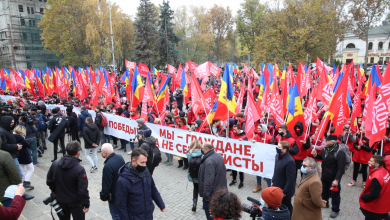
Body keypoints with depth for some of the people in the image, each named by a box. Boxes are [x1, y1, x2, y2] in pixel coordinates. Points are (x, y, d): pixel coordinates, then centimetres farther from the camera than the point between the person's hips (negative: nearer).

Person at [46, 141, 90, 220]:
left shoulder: (55, 164, -10)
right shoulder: (79, 169, -27)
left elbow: (49, 181, 2)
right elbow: (83, 190, -25)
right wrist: (86, 204, -13)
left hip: (60, 201, 5)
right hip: (75, 202, -5)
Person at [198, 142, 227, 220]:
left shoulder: (209, 161, -27)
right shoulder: (219, 156, 3)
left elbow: (208, 180, -29)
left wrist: (206, 194, -20)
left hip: (213, 192, -9)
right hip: (220, 189, 9)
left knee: (209, 210, 7)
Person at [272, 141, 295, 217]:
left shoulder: (289, 161, -29)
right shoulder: (277, 155, -3)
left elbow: (291, 179, -25)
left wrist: (285, 192, -20)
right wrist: (273, 181, 14)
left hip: (284, 189, -7)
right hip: (277, 187, 7)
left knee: (286, 208, 16)